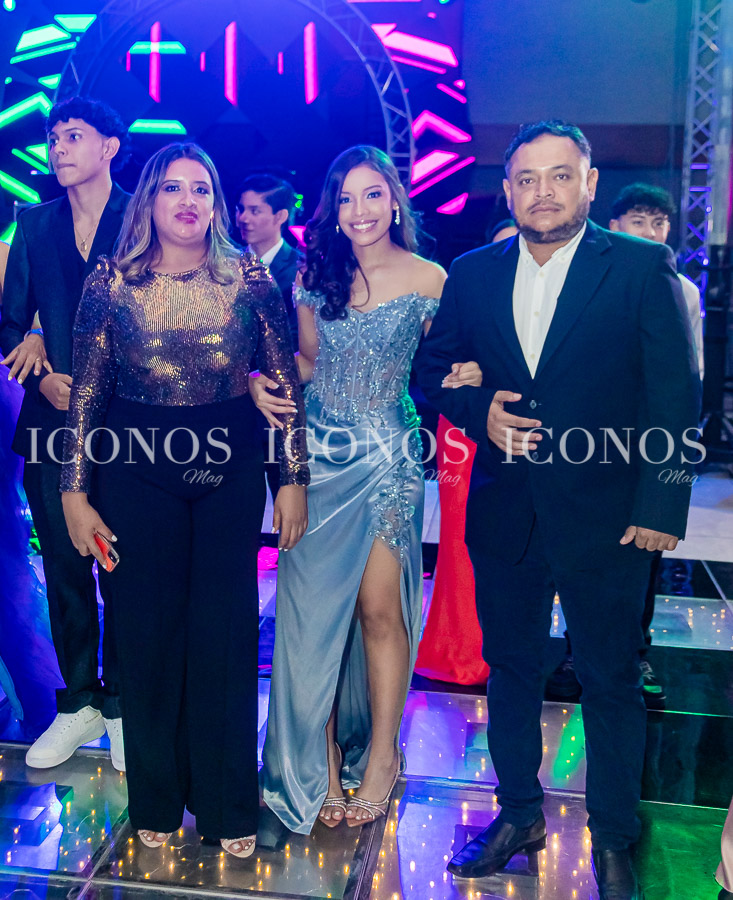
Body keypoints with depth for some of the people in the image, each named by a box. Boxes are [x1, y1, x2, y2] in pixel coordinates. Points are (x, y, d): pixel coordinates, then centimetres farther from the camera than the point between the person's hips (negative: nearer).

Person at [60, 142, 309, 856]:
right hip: (136, 470, 0)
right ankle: (157, 799, 29)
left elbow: (286, 384, 1)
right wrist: (75, 493, 1)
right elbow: (84, 395, 2)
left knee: (226, 633, 4)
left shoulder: (249, 279, -1)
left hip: (231, 473, 0)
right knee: (148, 632, 8)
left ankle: (228, 803, 24)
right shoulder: (111, 282, 0)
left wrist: (293, 480, -1)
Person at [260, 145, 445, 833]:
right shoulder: (315, 274, 5)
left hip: (389, 458, -2)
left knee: (378, 610, 0)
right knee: (313, 608, 4)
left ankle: (380, 757, 20)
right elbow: (310, 362, 13)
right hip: (319, 457, 3)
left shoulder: (430, 280, -3)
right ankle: (321, 759, 21)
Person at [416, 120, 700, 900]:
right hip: (503, 512, 4)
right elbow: (432, 368, 12)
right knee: (510, 668, 16)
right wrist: (478, 412, -8)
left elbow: (676, 396, -7)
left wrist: (661, 506, -12)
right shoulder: (473, 274, 5)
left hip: (604, 515, -3)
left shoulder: (643, 267, -5)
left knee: (611, 680, 8)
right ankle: (519, 814, 36)